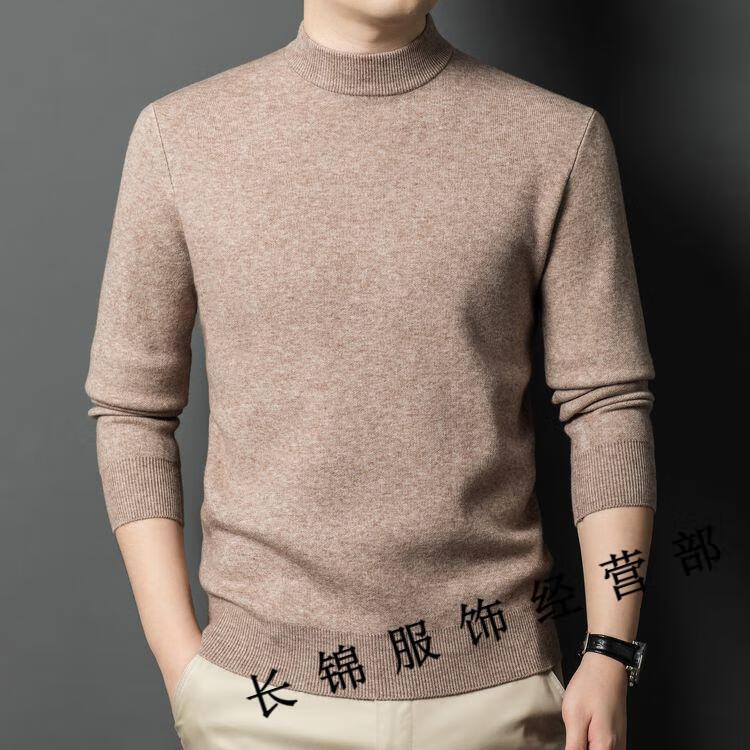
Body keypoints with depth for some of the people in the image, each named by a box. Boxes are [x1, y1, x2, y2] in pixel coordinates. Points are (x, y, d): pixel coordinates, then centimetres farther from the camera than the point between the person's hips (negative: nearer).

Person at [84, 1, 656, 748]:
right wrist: (175, 651, -2)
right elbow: (131, 406, 3)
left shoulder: (559, 139, -3)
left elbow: (608, 405, -2)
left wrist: (610, 657, -8)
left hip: (493, 686, 0)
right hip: (266, 687, 1)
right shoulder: (181, 135, -1)